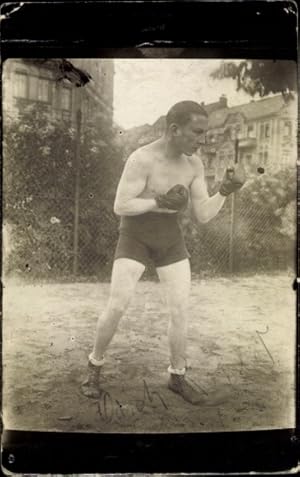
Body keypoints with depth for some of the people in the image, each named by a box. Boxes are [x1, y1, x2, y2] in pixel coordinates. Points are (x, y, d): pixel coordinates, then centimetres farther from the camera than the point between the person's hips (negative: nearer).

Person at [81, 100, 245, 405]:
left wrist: (225, 191, -20)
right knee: (116, 308, -10)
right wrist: (161, 202, -24)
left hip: (170, 239, 5)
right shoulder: (141, 159, -20)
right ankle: (95, 366, 15)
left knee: (181, 312, -1)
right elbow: (120, 208, -19)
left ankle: (177, 377, 18)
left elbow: (203, 216, -4)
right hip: (135, 238, -4)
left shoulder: (194, 164, -2)